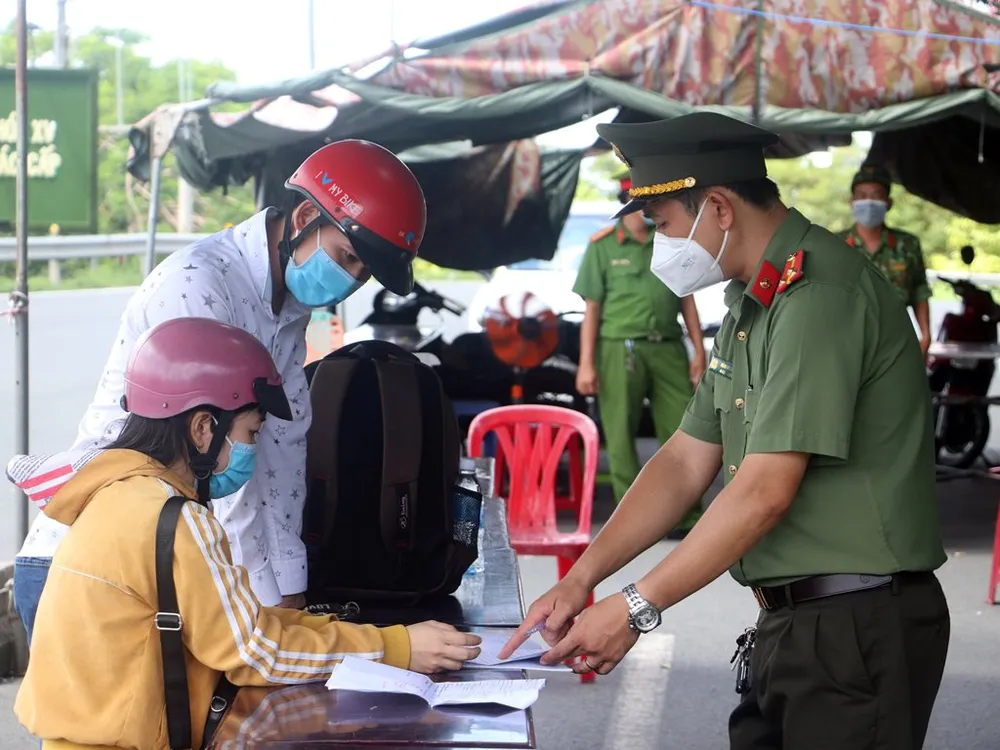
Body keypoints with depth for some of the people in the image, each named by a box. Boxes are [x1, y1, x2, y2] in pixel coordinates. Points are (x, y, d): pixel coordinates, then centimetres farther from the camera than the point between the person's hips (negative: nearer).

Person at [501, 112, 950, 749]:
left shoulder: (820, 292, -19)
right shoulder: (752, 303, 14)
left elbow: (765, 493, -22)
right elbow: (685, 462, 15)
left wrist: (635, 609, -16)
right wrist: (579, 581, 6)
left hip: (857, 630, -9)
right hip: (790, 625, 9)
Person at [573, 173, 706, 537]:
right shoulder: (603, 246, 3)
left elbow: (686, 300, 15)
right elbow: (591, 309, 3)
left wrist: (699, 350, 8)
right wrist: (586, 364, -2)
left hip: (668, 348, 3)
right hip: (620, 348, -3)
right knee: (621, 436, 0)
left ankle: (686, 516, 5)